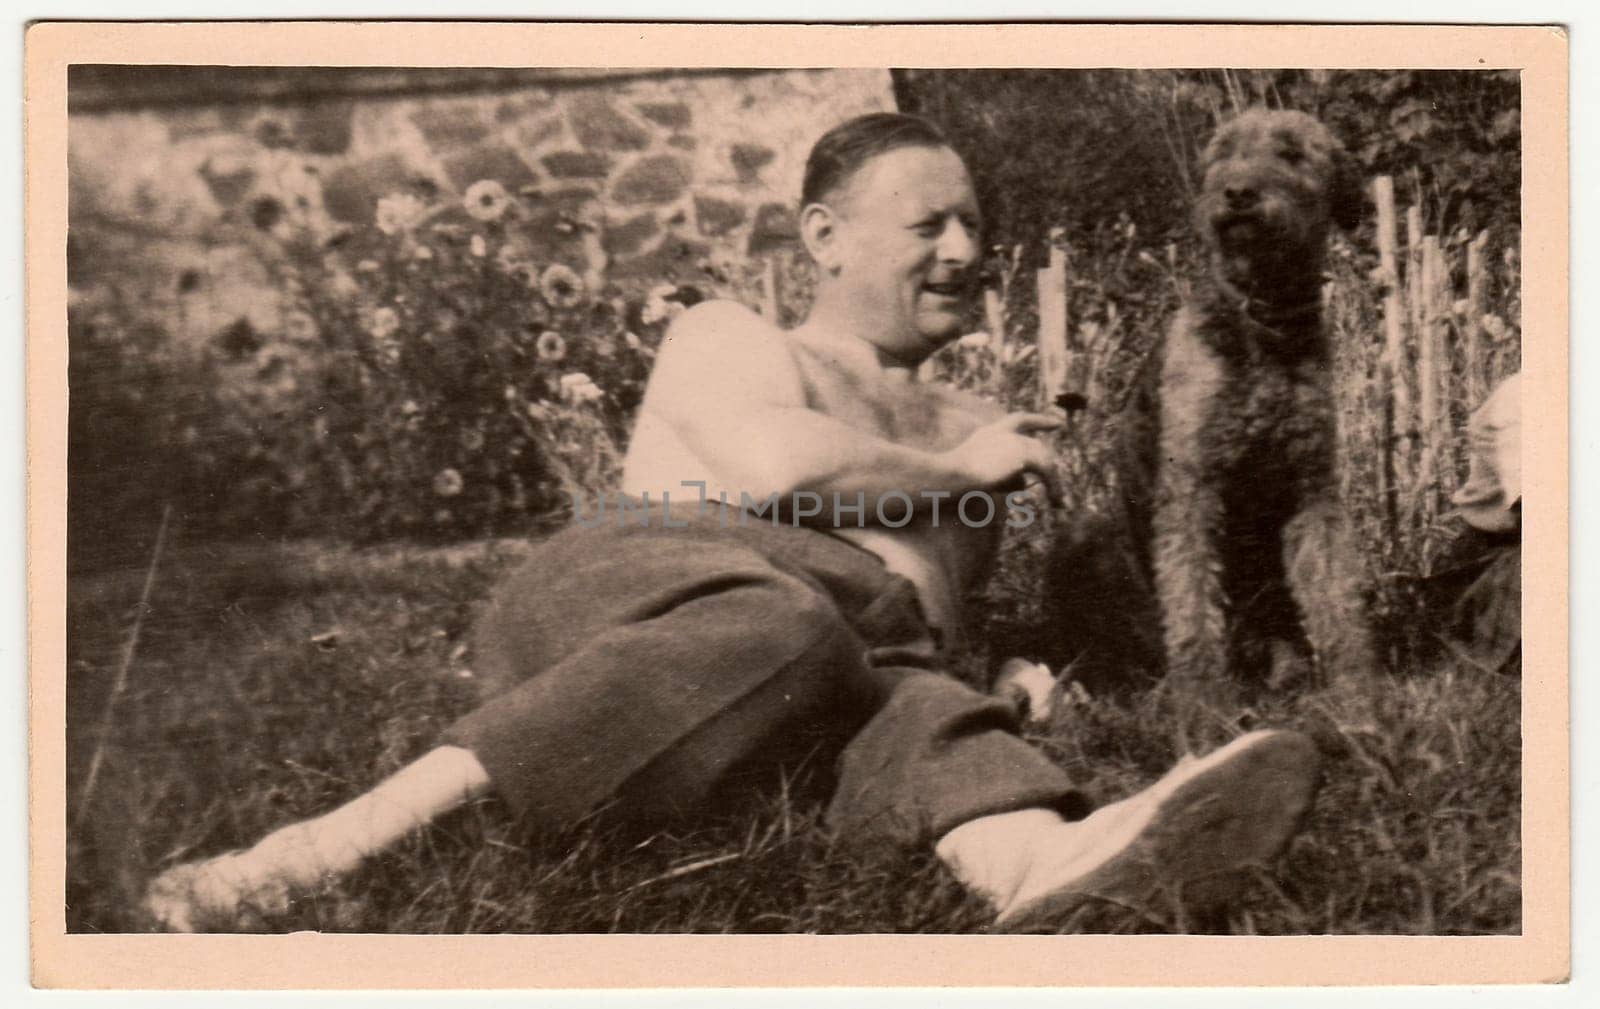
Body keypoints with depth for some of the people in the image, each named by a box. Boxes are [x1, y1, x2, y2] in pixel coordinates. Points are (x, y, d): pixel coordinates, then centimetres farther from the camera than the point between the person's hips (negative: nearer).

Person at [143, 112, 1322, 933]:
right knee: (789, 626, -39)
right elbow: (776, 463, -3)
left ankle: (1056, 864, -70)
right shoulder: (730, 339, 18)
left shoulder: (980, 427, 35)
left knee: (921, 710, -33)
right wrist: (953, 471, 9)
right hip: (641, 591, -3)